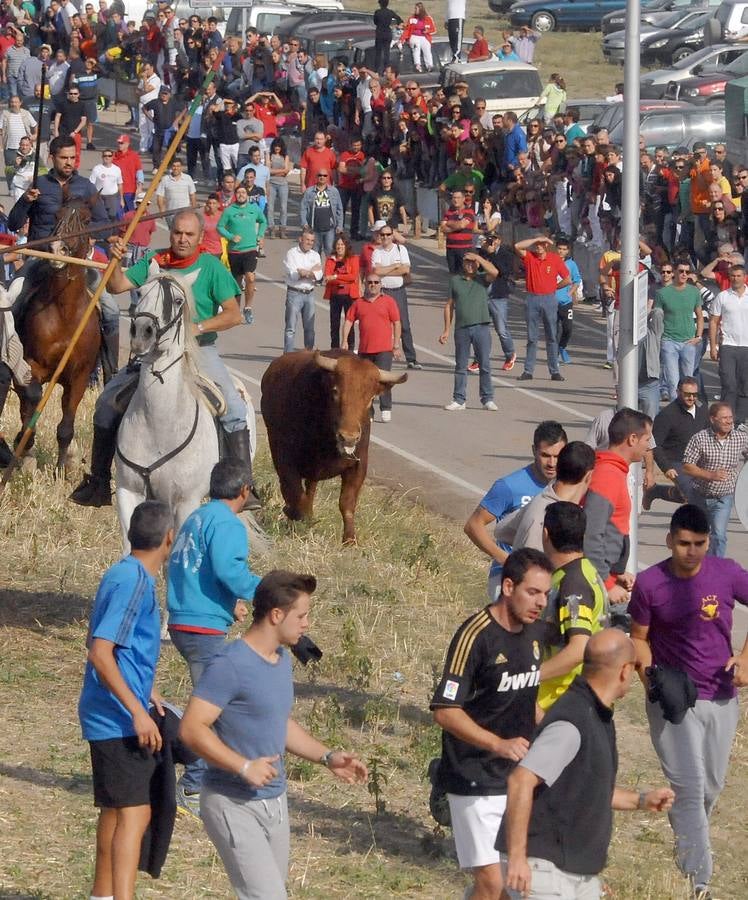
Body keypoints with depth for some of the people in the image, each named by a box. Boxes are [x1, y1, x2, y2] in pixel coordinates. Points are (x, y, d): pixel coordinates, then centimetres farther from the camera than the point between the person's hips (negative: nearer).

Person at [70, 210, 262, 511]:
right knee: (108, 401, -4)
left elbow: (233, 315, -9)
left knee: (234, 407, -24)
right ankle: (98, 481, 7)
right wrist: (116, 260, -16)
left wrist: (199, 327, -22)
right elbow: (117, 286, 2)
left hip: (199, 350, -3)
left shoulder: (211, 267, -5)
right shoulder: (154, 263, 4)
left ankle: (245, 487, -18)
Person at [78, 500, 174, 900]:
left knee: (115, 808, 22)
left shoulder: (125, 575, 13)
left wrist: (147, 692, 35)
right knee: (133, 813, -18)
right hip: (119, 718, -10)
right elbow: (100, 653, -25)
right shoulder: (134, 582, -18)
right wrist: (138, 712, -27)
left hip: (114, 717, 10)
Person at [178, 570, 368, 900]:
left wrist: (327, 757, 12)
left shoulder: (282, 659, 11)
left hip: (275, 802, 9)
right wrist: (244, 766, -27)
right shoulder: (230, 665, -18)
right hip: (234, 806, -9)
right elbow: (191, 728, -22)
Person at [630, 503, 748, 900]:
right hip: (673, 701, -3)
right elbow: (639, 637, 0)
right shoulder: (650, 583, -11)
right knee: (689, 788, -10)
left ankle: (687, 843, 41)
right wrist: (648, 676, -17)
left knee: (711, 786, 16)